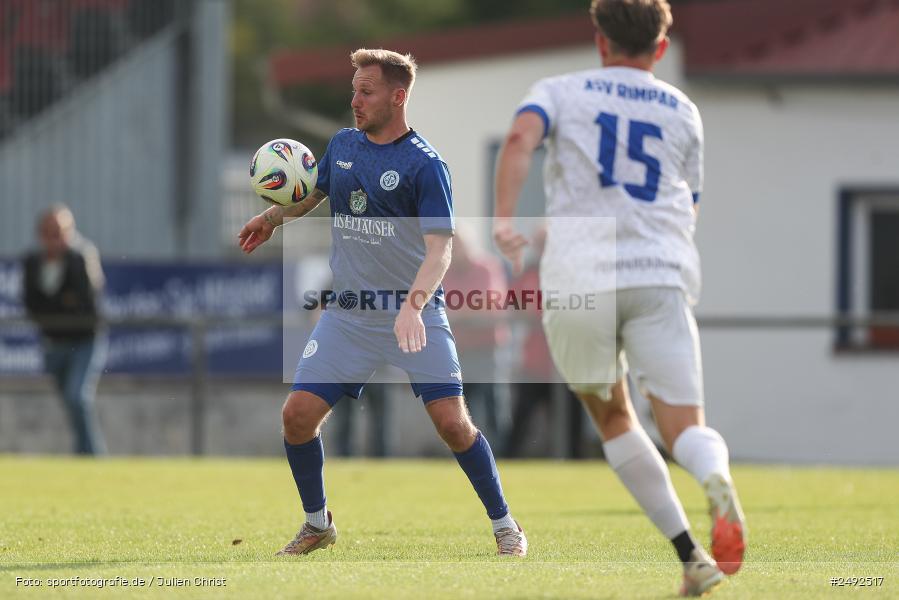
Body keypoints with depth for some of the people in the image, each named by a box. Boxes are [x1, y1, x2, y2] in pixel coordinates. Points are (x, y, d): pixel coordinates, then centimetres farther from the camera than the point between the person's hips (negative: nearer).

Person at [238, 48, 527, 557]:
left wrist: (413, 305, -36)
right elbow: (315, 194, 29)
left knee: (452, 421, -13)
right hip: (347, 317, 5)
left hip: (415, 316, -5)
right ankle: (318, 524, 17)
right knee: (298, 414, -4)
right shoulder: (343, 145, 6)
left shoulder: (425, 165, -13)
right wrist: (273, 218, 16)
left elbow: (440, 248, -22)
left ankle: (505, 524, 6)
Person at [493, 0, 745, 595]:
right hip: (662, 278, 1)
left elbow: (521, 136, -8)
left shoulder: (560, 91, 14)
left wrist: (505, 218, -17)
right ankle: (716, 479, -42)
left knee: (612, 416, 21)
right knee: (685, 431, -4)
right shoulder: (683, 111, 22)